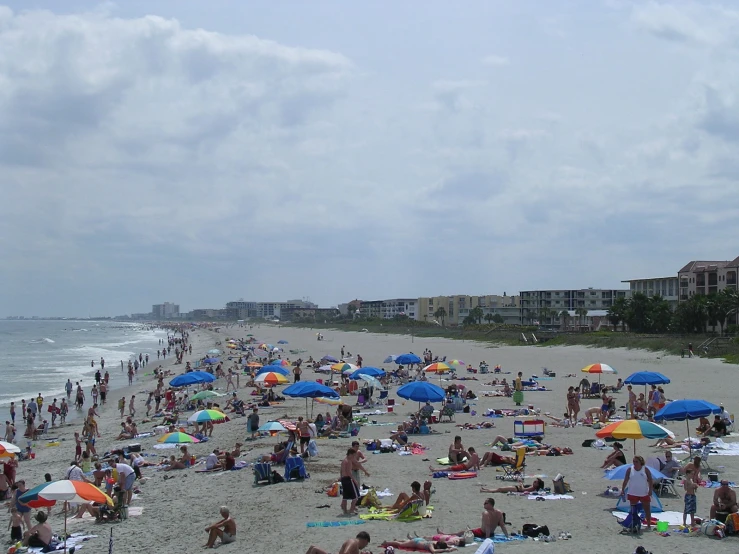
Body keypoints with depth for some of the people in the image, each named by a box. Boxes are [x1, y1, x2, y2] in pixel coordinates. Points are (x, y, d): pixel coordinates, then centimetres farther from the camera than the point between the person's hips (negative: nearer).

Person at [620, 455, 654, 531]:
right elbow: (625, 481, 1)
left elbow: (650, 481, -2)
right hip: (633, 494, 1)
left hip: (644, 494, -1)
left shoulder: (645, 469, -3)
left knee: (647, 509, 4)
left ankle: (649, 525, 13)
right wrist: (623, 490, -4)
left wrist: (650, 490, -11)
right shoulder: (630, 470, -1)